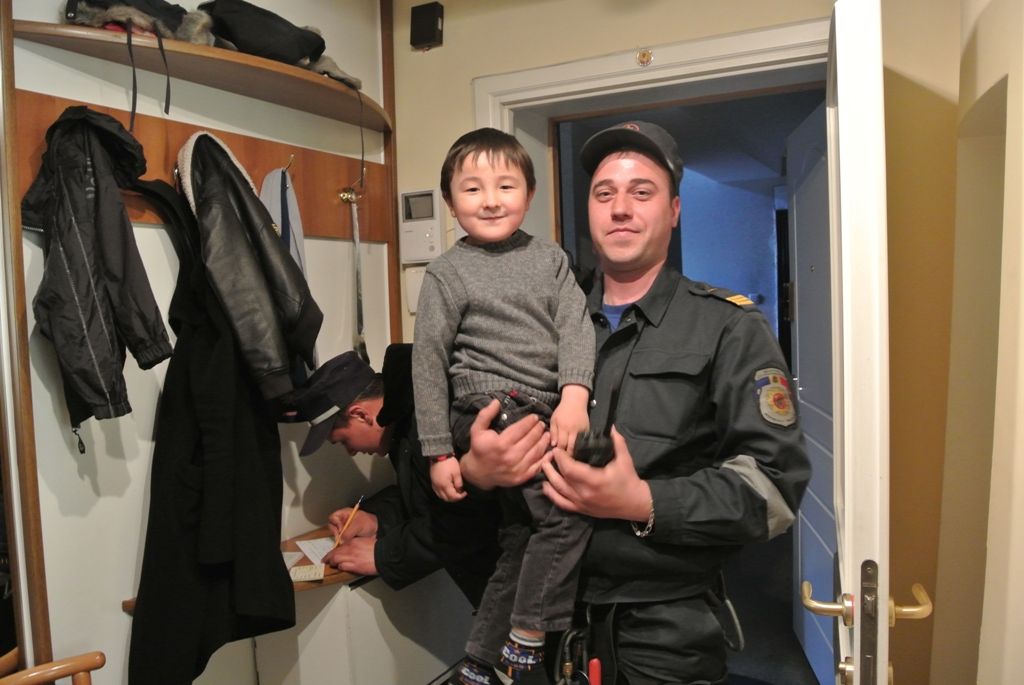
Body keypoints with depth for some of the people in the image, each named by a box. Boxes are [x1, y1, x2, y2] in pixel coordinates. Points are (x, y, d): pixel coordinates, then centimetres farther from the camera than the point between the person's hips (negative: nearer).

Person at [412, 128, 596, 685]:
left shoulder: (550, 258, 10)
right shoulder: (447, 273, -1)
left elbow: (575, 325, 0)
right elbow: (428, 363, -3)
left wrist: (574, 394, -18)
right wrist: (439, 452, -6)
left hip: (545, 412, 6)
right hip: (491, 410, -5)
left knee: (521, 540, 12)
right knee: (566, 510, -19)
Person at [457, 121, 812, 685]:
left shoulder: (728, 328, -5)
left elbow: (775, 482, -14)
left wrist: (643, 502, -24)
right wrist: (474, 469, -12)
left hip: (669, 627, -3)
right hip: (551, 612, 4)